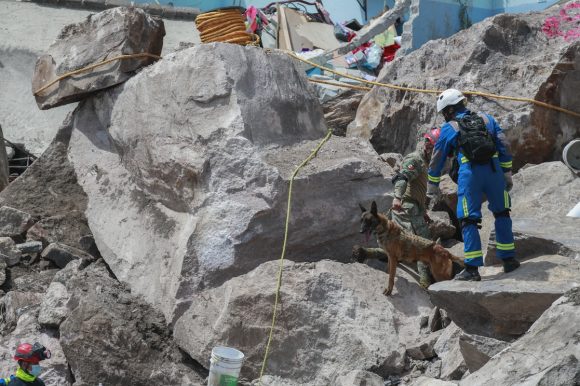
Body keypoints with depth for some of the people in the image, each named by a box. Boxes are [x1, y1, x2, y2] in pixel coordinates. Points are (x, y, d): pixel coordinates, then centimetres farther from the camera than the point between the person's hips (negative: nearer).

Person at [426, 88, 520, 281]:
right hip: (494, 170, 2)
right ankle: (509, 259, 20)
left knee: (469, 220, 1)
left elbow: (437, 159, 17)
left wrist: (433, 185, 27)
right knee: (502, 214, 18)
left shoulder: (448, 128, 12)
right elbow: (504, 146, 11)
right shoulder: (486, 119, 18)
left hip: (469, 173, -2)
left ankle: (472, 269, -3)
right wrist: (507, 173, 14)